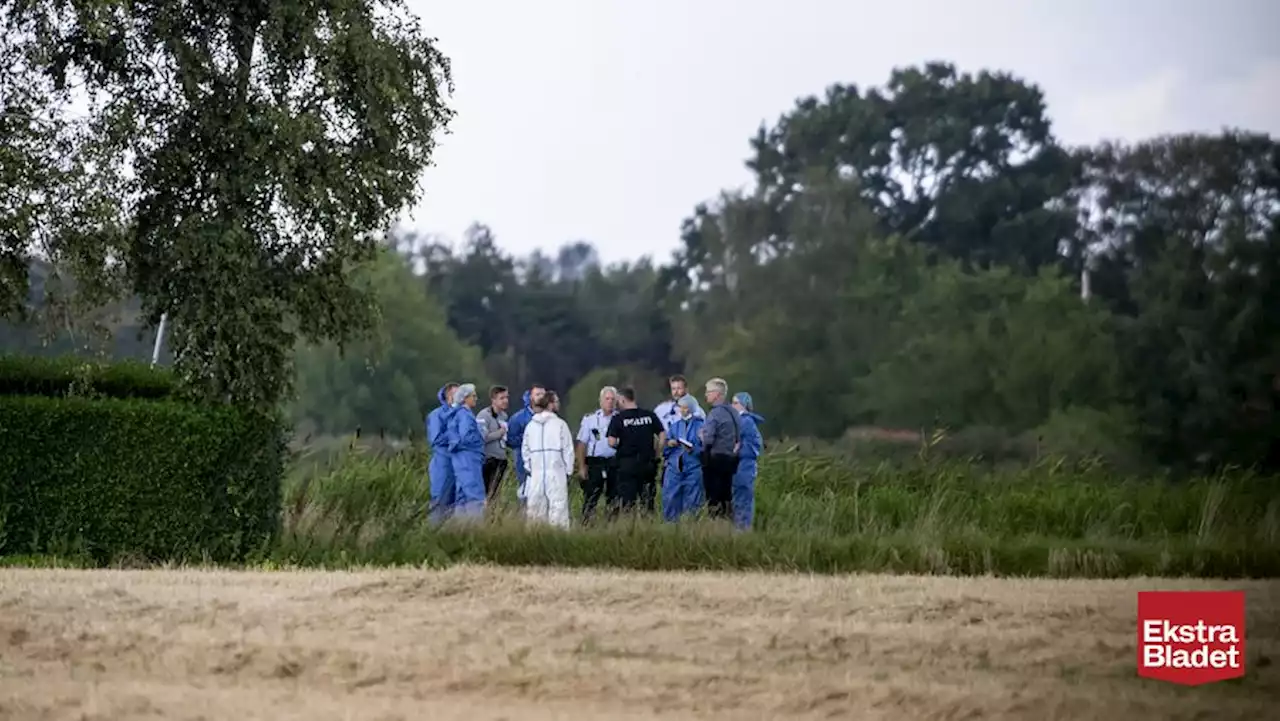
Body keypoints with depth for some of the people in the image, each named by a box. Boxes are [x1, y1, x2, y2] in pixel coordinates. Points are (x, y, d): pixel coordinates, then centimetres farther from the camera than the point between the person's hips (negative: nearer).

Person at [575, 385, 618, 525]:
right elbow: (582, 444, 3)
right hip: (594, 462, -1)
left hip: (614, 462, 2)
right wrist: (582, 466, -3)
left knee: (613, 498, 6)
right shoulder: (590, 419, 5)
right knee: (590, 498, -7)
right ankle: (586, 526, -5)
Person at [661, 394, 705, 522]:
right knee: (670, 501, 0)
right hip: (674, 468, 4)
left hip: (693, 470, -4)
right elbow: (665, 449, 15)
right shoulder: (674, 426, 17)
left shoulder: (700, 426, 2)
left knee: (691, 503, -3)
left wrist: (693, 449, -21)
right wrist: (669, 444, -6)